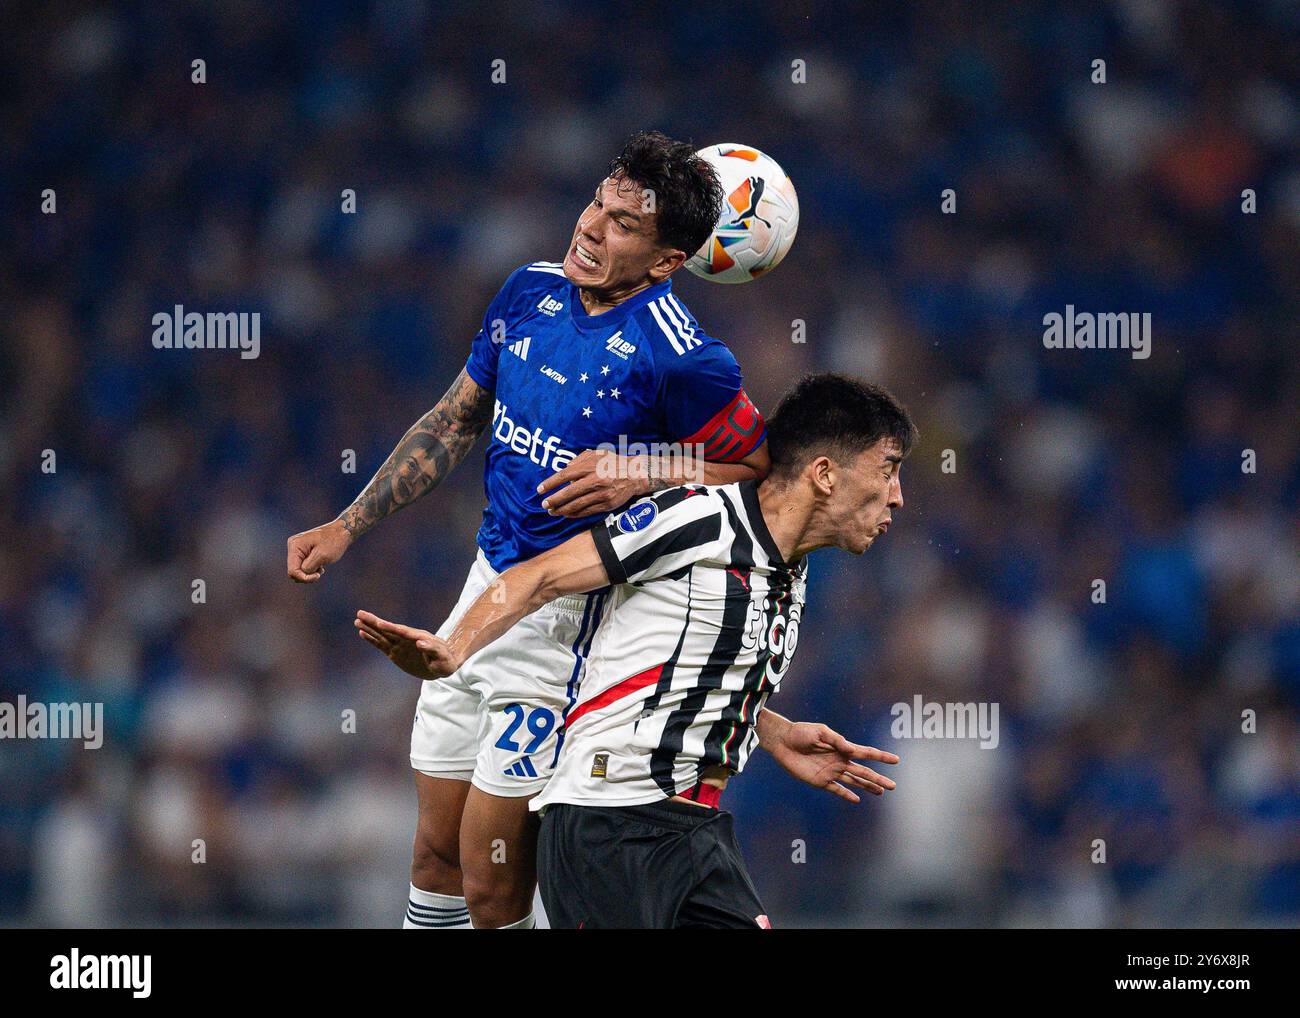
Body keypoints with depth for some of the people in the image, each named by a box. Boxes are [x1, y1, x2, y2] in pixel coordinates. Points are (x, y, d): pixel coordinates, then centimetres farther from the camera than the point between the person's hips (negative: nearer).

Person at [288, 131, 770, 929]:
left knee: (491, 885, -5)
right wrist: (348, 528, 15)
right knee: (436, 854, 14)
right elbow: (456, 421, 16)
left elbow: (765, 473, -8)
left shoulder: (680, 359, -19)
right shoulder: (532, 291, 3)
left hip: (567, 621, -7)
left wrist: (643, 474, -21)